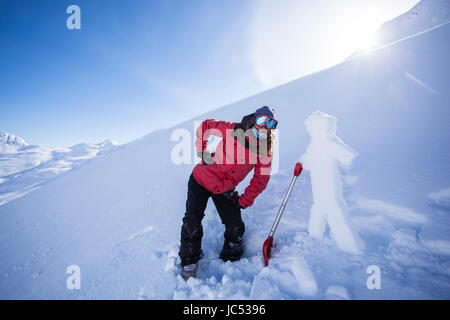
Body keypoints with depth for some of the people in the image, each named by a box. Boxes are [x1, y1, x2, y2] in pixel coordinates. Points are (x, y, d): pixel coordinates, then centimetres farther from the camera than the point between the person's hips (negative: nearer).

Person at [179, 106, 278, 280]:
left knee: (236, 228, 4)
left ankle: (231, 261, 33)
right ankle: (189, 262, 22)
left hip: (225, 190, 3)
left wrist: (245, 201, -2)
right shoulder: (233, 130, -22)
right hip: (201, 180, -2)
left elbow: (261, 179, 0)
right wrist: (203, 152, -11)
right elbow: (204, 127, -7)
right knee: (192, 223, -4)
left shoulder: (265, 151, -12)